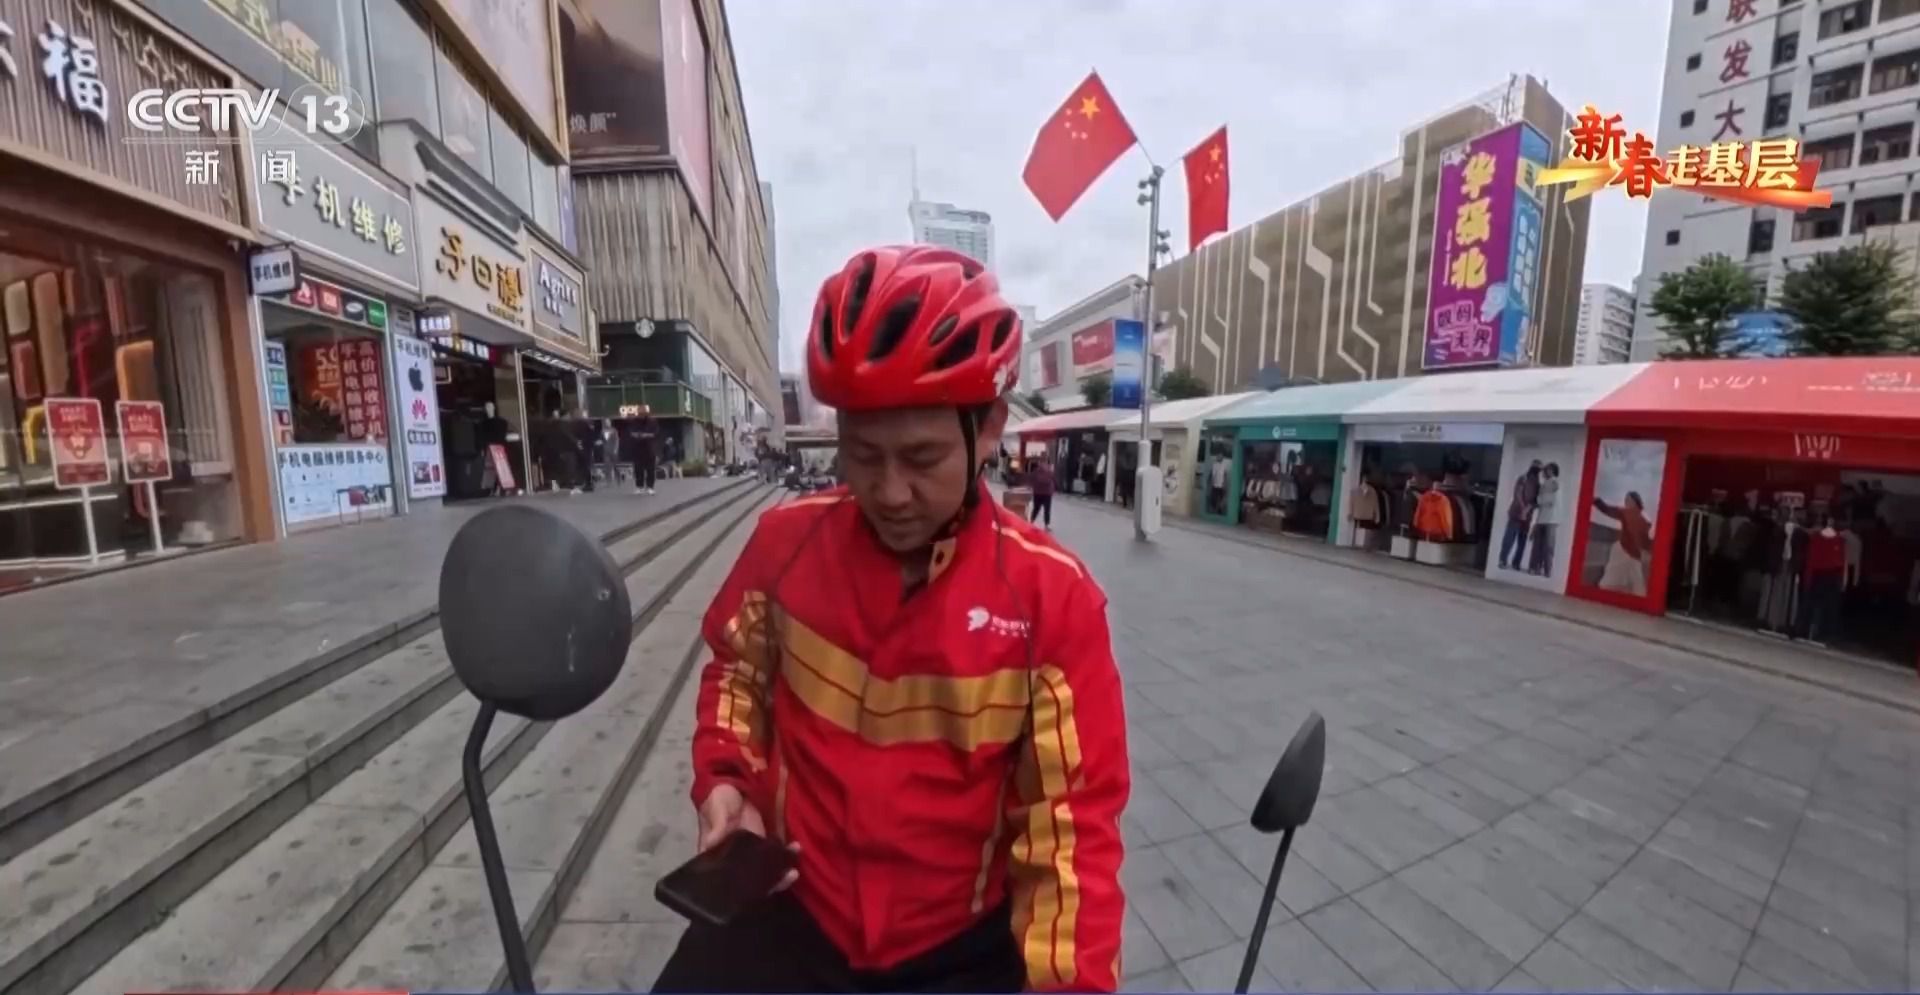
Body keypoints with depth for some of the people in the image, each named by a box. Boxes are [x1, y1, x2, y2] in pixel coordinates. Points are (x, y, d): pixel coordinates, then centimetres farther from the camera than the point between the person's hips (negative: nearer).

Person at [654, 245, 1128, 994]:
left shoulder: (1051, 594, -17)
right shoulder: (785, 540, -10)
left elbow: (1074, 817, -11)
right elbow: (737, 669, 9)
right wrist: (724, 778, -6)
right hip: (796, 912, 2)